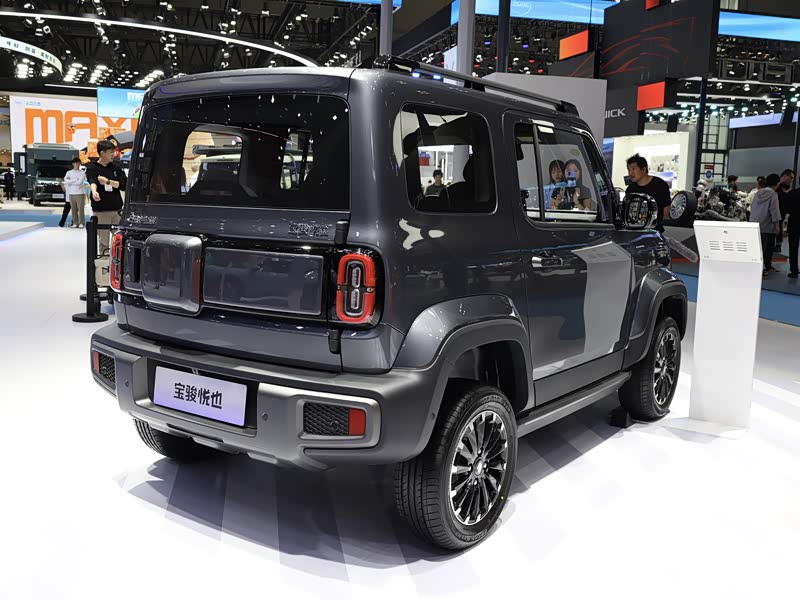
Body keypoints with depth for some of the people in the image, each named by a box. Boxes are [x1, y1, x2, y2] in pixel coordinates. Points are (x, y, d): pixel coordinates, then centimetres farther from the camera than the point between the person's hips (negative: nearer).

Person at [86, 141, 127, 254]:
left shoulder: (116, 166, 8)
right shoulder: (92, 168, -3)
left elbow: (125, 184, 0)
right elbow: (92, 182, -24)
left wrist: (108, 182, -14)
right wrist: (94, 191, -46)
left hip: (117, 209, 3)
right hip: (101, 211, -3)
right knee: (103, 242, 3)